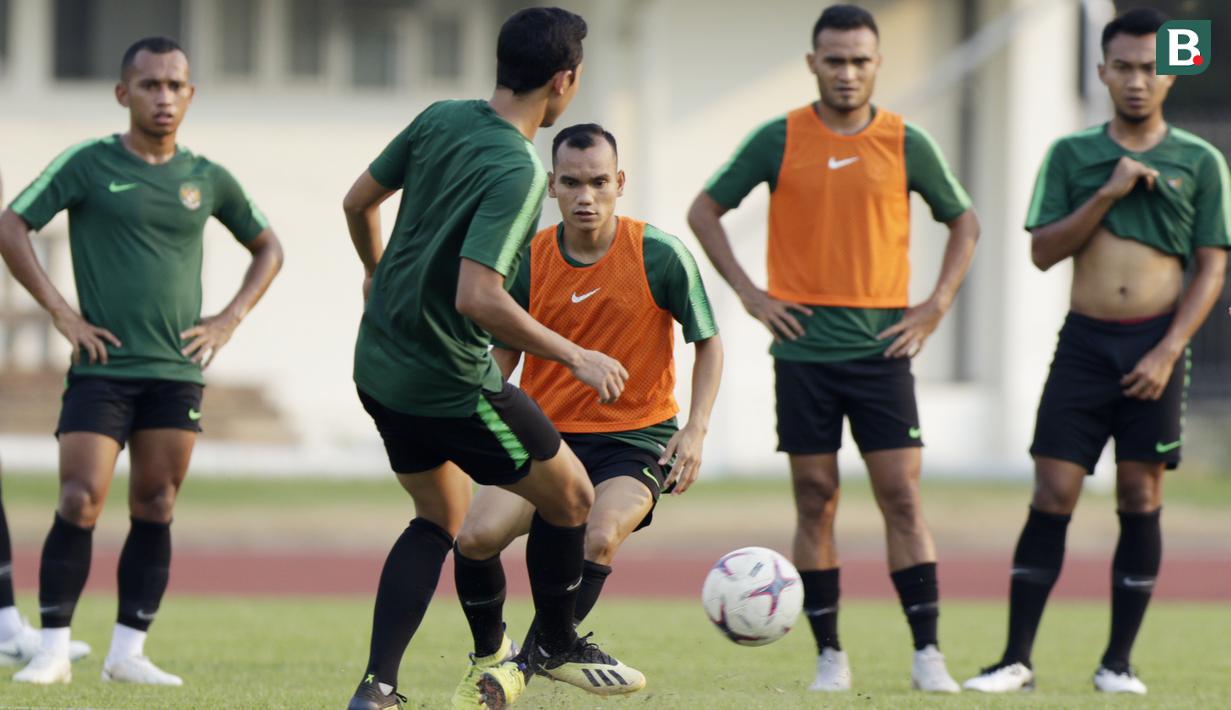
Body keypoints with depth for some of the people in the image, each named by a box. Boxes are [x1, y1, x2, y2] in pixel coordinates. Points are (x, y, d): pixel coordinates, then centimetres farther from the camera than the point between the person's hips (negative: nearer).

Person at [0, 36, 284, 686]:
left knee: (155, 511, 2)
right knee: (79, 505, -10)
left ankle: (128, 652, 8)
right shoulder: (88, 164, -2)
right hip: (101, 367, -3)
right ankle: (54, 650, -4)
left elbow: (267, 248, 22)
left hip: (177, 372, 3)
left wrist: (230, 319, 8)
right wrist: (60, 312, -8)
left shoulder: (206, 180, 9)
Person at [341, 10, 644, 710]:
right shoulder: (518, 171, -25)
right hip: (451, 383, -8)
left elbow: (359, 201, 12)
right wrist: (578, 358, -21)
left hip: (379, 365, 8)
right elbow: (478, 297, -31)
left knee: (441, 518, 22)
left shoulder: (440, 119, -1)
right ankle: (559, 647, 32)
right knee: (571, 496, 12)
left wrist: (378, 272, 33)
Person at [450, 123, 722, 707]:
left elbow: (708, 342, 2)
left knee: (600, 537, -31)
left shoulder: (661, 256, -9)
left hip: (637, 437, -2)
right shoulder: (529, 260, -2)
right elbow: (504, 353, 11)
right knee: (477, 534, -20)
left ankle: (529, 660, -11)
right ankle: (488, 654, 9)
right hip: (548, 432, 2)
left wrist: (696, 428, -10)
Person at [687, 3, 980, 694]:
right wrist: (748, 293, -1)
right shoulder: (779, 140, 0)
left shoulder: (907, 144, 3)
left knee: (902, 495, -5)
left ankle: (928, 653, -4)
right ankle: (830, 655, 8)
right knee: (816, 500, 2)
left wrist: (936, 306, 3)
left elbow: (964, 221, 15)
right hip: (804, 345, 0)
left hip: (882, 345, 0)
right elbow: (705, 210, 8)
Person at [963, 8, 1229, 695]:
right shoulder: (1071, 155, 7)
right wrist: (1107, 193, -11)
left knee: (1142, 497, 0)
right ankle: (1017, 658, -3)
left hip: (1156, 341, -1)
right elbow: (1043, 250, 1)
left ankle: (1119, 662, 6)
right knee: (1053, 494, -4)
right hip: (1085, 339, 1)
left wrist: (1168, 352, -9)